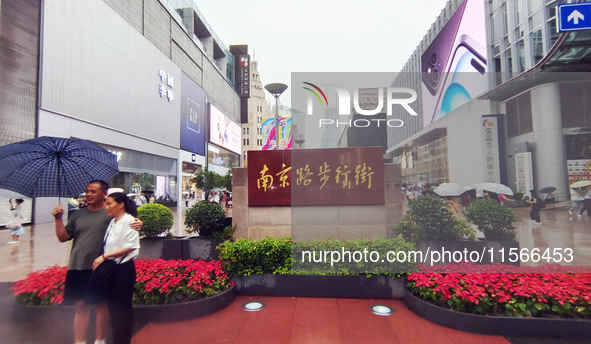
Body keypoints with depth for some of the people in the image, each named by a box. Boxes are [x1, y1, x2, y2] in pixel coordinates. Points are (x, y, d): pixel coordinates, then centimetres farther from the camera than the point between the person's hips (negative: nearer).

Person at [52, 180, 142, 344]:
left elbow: (129, 223, -3)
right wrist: (58, 218, -1)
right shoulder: (78, 214, 12)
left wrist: (137, 224, -26)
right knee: (81, 305, 11)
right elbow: (63, 237, 12)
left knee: (100, 304, 8)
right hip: (77, 267, 4)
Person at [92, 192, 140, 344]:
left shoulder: (129, 221, -12)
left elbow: (130, 246, -18)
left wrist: (104, 256, -16)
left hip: (123, 269, -8)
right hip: (110, 268, 8)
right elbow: (108, 245, 15)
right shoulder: (112, 222, 14)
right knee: (112, 306, 15)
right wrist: (102, 259, 1)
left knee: (122, 307, 3)